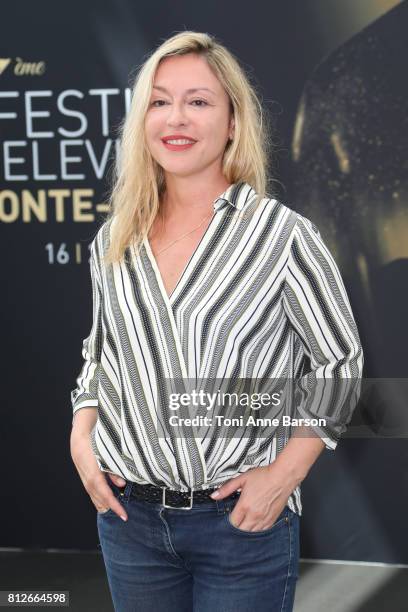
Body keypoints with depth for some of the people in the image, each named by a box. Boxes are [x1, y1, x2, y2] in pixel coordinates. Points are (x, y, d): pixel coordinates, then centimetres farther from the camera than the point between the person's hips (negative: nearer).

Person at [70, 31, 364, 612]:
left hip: (243, 520, -4)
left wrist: (285, 472, -11)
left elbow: (340, 362, -4)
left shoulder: (281, 233, -10)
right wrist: (82, 438, 2)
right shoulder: (112, 241, 4)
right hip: (129, 515, 4)